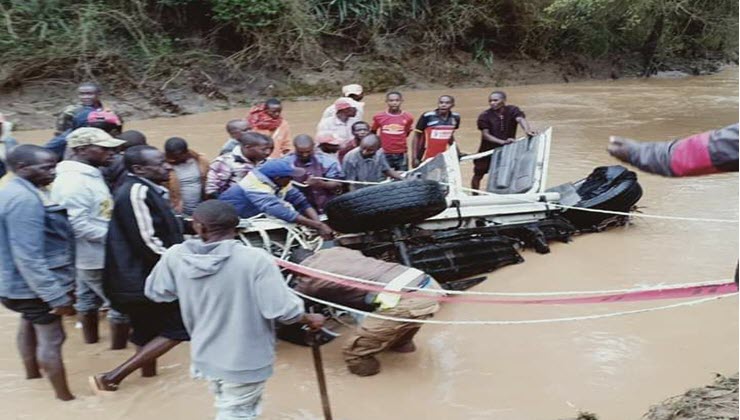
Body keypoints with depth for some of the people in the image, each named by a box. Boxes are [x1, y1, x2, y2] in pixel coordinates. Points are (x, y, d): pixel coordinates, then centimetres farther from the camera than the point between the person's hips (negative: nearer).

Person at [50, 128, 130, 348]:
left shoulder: (90, 174, 7)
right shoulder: (73, 181, -24)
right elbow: (78, 225, -29)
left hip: (91, 255, 10)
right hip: (98, 256, -10)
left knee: (88, 298, 23)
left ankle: (91, 338, 39)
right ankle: (119, 347, 13)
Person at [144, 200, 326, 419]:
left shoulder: (175, 256, -12)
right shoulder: (255, 259, -25)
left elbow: (155, 292, 5)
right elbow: (283, 310, -24)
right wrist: (310, 319, -4)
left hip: (205, 357, 5)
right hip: (244, 361, -5)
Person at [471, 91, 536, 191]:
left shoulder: (512, 110, -10)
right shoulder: (484, 116, -14)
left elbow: (520, 119, -31)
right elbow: (485, 134, -21)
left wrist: (527, 129, -54)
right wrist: (502, 142, -36)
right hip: (489, 150, -1)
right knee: (478, 175, 5)